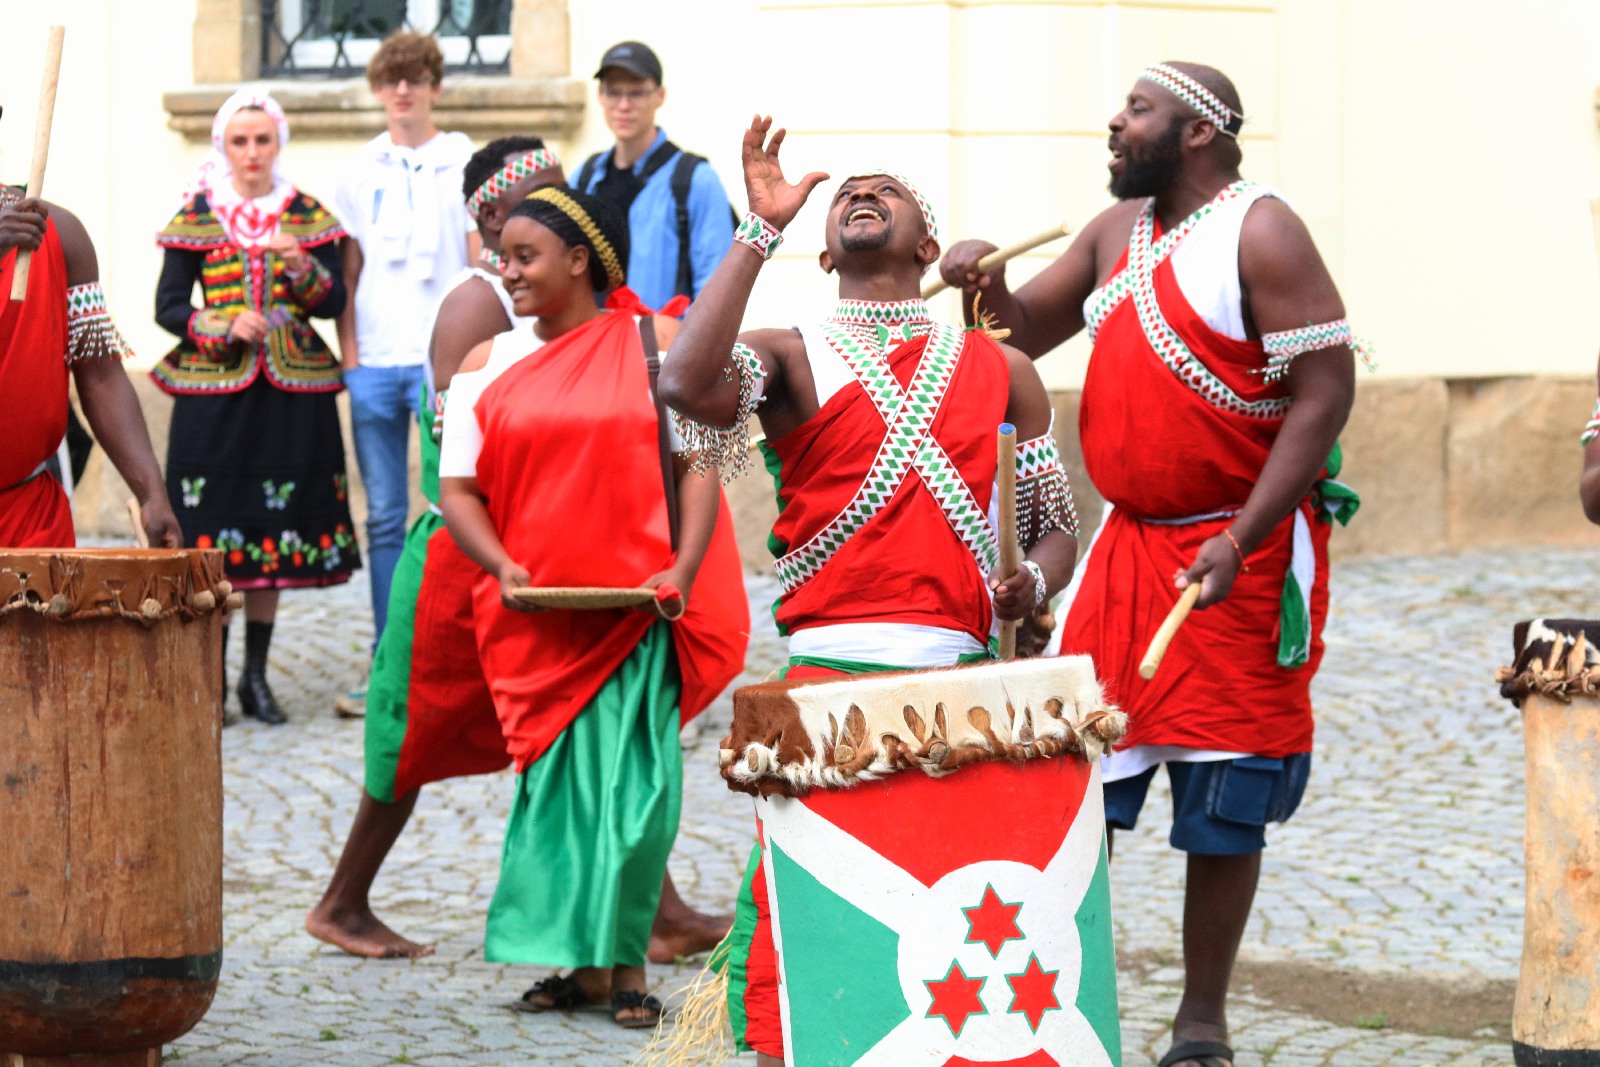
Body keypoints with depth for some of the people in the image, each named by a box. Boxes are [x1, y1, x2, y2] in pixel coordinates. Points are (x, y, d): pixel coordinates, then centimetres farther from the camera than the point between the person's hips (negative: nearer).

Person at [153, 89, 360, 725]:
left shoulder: (307, 216, 8)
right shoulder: (195, 216, 3)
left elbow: (335, 302, 5)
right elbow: (168, 307, 3)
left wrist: (303, 269, -15)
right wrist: (223, 329, -13)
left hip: (290, 392, 2)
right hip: (213, 392, -2)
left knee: (276, 529, 4)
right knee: (214, 528, -6)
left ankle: (256, 675, 13)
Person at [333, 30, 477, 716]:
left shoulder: (465, 164, 3)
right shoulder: (361, 172, 13)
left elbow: (482, 267, 1)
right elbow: (348, 273, 15)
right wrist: (348, 351, 4)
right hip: (374, 363, 4)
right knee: (384, 519, 5)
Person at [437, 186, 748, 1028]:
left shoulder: (654, 344, 3)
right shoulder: (486, 366, 10)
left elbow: (700, 459, 0)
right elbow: (458, 489, 7)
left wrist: (683, 569, -14)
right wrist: (501, 566, -12)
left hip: (638, 605, -3)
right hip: (535, 613, 3)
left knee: (631, 783, -6)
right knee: (555, 782, 3)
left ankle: (627, 965, 2)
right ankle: (583, 964, 12)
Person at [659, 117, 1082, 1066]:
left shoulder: (1001, 372, 17)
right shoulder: (790, 359, 9)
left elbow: (1057, 529, 21)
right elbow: (690, 384, -14)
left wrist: (1032, 584, -3)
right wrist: (762, 230, -10)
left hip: (964, 677, 2)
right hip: (828, 675, -2)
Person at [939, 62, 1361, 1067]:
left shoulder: (1260, 233, -12)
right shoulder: (1117, 232, 11)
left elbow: (1326, 391, -16)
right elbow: (1028, 332, 20)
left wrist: (1241, 541, -22)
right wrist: (989, 284, -5)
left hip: (1248, 553, -7)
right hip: (1129, 543, 7)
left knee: (1225, 802, 1)